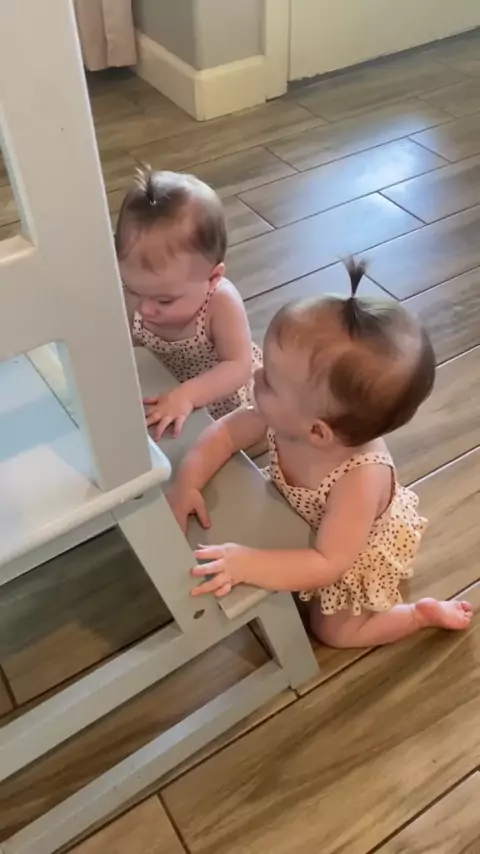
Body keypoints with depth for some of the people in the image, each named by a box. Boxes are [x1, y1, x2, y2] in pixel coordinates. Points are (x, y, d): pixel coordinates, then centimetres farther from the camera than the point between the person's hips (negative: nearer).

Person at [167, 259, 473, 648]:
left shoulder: (360, 478, -48)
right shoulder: (286, 417, -33)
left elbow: (328, 564, -42)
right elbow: (226, 431, -18)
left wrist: (246, 563, -51)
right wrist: (186, 483, -32)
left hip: (363, 551, -5)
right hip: (310, 523, 5)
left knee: (333, 631, 14)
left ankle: (426, 612, 29)